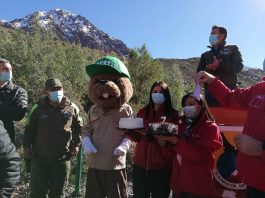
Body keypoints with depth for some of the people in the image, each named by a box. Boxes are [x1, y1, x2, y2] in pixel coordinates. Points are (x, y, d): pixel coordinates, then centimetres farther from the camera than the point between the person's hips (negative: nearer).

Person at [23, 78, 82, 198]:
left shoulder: (72, 108, -3)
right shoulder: (38, 109, -4)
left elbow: (78, 127, 10)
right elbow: (30, 129, 7)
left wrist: (76, 144, 4)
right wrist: (26, 146, 0)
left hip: (62, 158, 1)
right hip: (40, 157, 0)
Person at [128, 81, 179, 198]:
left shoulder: (173, 114, -4)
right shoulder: (142, 112, 7)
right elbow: (137, 138, 10)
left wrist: (164, 141, -25)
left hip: (162, 166, -3)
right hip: (140, 164, 3)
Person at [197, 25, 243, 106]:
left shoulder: (232, 49, 15)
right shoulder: (205, 55, 22)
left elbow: (238, 67, 0)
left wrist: (220, 65, -12)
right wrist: (208, 69, -9)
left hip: (229, 90, -2)